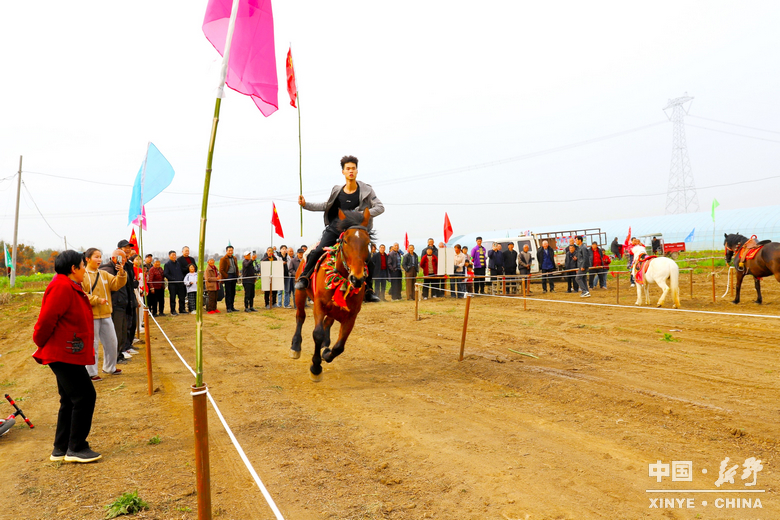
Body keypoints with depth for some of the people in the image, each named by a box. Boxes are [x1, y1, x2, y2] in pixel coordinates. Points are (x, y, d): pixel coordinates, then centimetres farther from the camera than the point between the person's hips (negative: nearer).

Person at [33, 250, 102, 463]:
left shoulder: (71, 287, 13)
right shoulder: (62, 288, -19)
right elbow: (47, 319, -22)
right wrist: (41, 345, -9)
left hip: (68, 354, 11)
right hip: (63, 354, -11)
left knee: (70, 400, 15)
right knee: (84, 396, -6)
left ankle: (61, 449, 24)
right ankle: (76, 448, 4)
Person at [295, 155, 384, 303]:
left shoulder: (366, 190, -4)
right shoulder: (337, 190, 3)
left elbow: (380, 207, -8)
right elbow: (325, 206, 16)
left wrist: (366, 213, -25)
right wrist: (306, 204, 7)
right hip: (335, 228, 1)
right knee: (317, 251, -13)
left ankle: (368, 290, 6)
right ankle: (304, 277, 6)